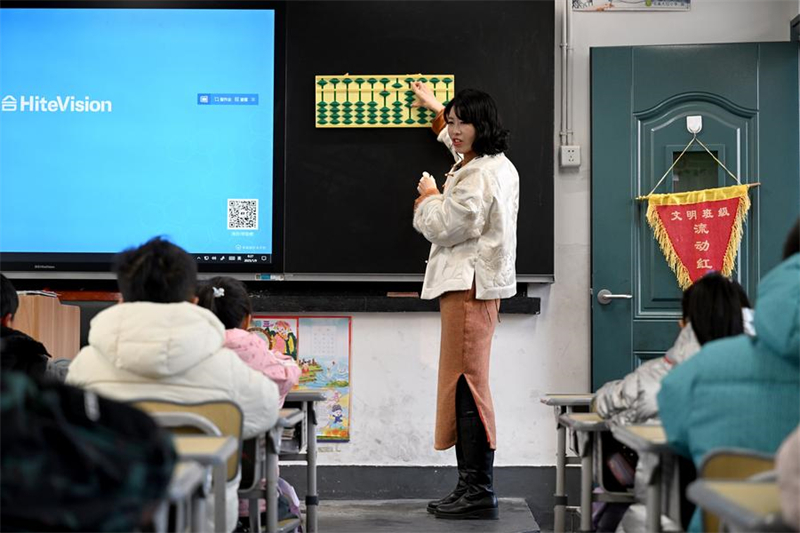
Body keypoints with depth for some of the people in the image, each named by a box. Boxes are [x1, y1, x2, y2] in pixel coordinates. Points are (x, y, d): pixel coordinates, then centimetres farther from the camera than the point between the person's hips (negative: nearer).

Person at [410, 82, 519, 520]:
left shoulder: (479, 177, -15)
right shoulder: (495, 165, 18)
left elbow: (445, 227, -16)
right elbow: (458, 142, 42)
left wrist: (428, 195, 3)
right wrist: (436, 109, 54)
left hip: (469, 286, -11)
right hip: (475, 284, 11)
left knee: (466, 384, -11)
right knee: (465, 385, 10)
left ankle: (479, 492, -10)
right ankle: (471, 486, 14)